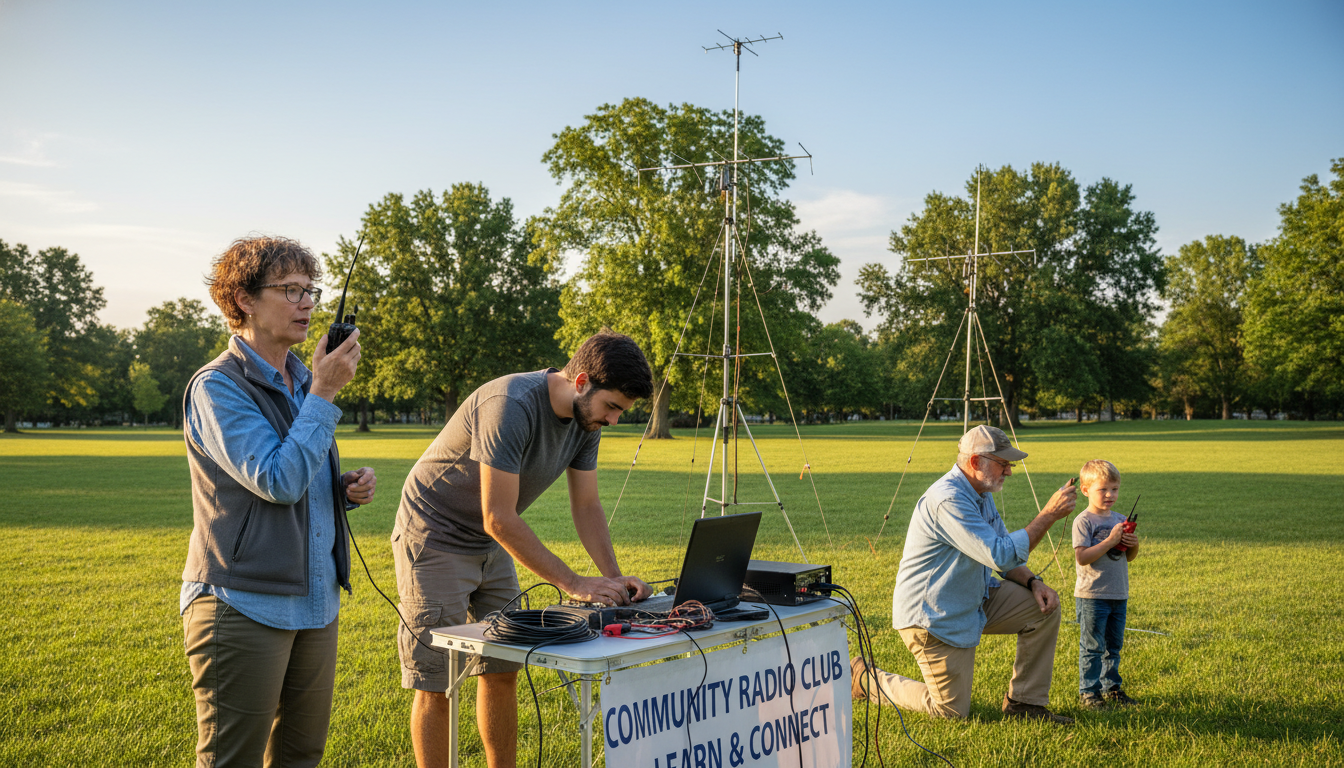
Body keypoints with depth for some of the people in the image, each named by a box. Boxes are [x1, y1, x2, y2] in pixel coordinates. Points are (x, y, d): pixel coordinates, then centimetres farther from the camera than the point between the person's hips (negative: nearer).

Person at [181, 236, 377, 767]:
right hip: (244, 607, -8)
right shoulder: (218, 386, -11)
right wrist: (324, 394, -19)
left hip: (314, 603, 8)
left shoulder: (300, 380, 14)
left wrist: (344, 488, 3)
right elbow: (279, 482, -22)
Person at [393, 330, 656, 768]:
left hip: (491, 545, 8)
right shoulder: (510, 407, -32)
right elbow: (499, 519, -32)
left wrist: (612, 576, -15)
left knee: (502, 670, 9)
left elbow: (587, 507, 0)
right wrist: (572, 583, -30)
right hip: (434, 539, -8)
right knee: (435, 682, -4)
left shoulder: (587, 417, -6)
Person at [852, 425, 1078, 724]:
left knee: (1044, 605, -3)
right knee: (951, 710, -2)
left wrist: (1033, 582, -6)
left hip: (974, 602, 10)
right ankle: (865, 678, 17)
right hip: (933, 615, -9)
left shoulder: (981, 494, 7)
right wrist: (1048, 515, -27)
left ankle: (1024, 701, 8)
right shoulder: (948, 499, -28)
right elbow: (1001, 555, -32)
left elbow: (1004, 555, 13)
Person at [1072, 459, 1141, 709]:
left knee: (1114, 646, 15)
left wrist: (1134, 545, -5)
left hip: (1119, 595, 7)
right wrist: (1110, 541, -22)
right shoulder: (1083, 521, -11)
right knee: (1092, 647, -2)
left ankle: (1111, 687, 27)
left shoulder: (1120, 519, 10)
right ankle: (1089, 691, 6)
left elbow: (1129, 558, 17)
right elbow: (1082, 557, -20)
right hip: (1092, 596, -7)